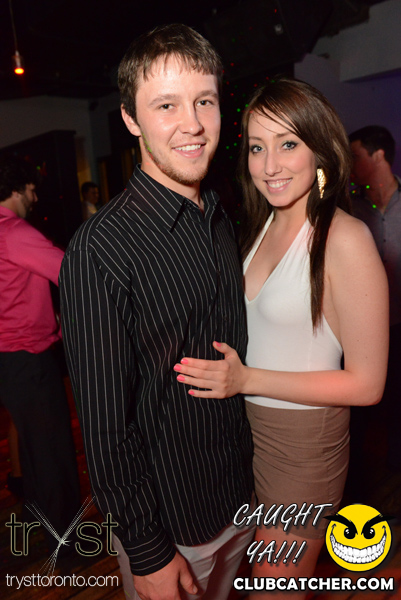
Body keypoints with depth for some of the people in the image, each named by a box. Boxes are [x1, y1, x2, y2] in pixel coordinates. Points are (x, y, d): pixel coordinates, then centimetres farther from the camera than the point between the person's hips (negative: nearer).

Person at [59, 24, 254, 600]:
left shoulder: (220, 219, -1)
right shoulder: (100, 250, -25)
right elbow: (105, 421, -21)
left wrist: (253, 469, 12)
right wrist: (147, 552, -13)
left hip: (242, 493, 7)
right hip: (168, 518, -6)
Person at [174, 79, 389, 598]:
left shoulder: (345, 238, -20)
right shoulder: (261, 227, 2)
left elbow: (366, 384, -19)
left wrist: (247, 379, -21)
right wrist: (225, 372, -5)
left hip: (303, 443, -6)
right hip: (244, 427, 7)